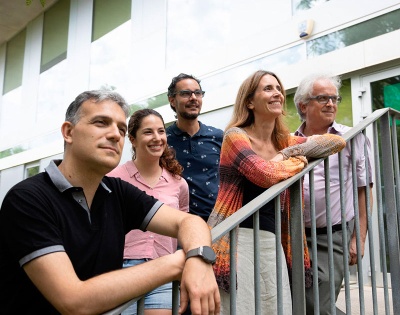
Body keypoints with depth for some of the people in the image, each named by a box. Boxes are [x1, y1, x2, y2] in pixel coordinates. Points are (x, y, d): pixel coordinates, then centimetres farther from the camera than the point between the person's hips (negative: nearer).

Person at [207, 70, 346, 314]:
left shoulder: (285, 142, 14)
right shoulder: (235, 136, -4)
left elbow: (338, 141, 9)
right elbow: (266, 174, -20)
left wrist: (288, 154, -4)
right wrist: (299, 162, 0)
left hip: (272, 240, 6)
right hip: (236, 238, -6)